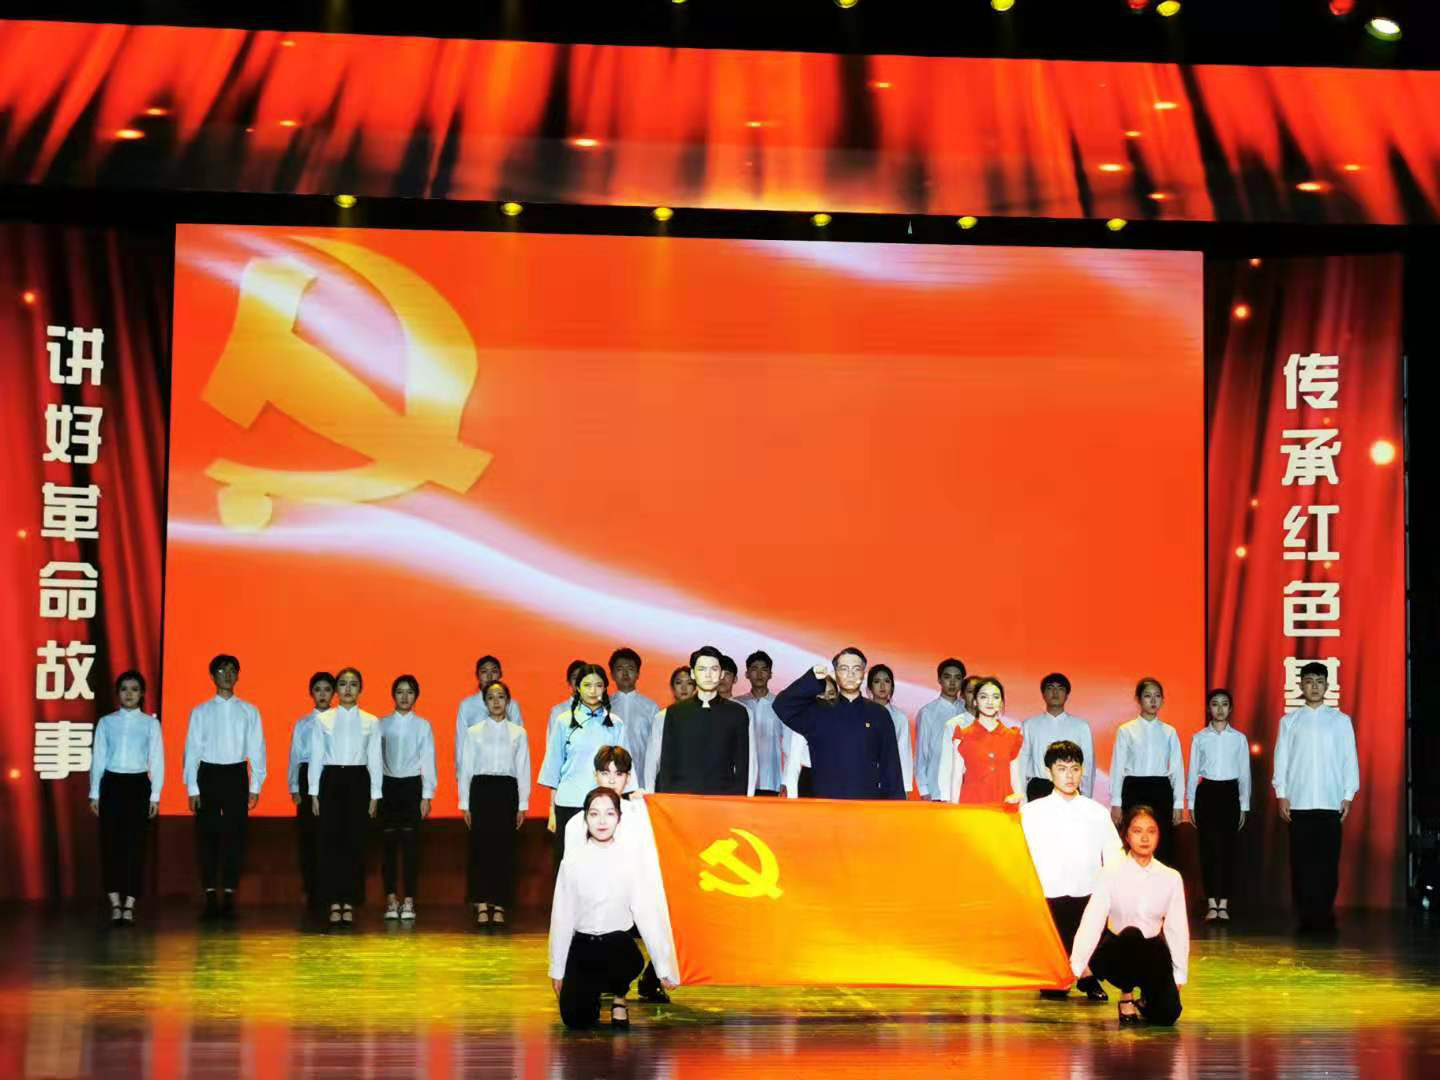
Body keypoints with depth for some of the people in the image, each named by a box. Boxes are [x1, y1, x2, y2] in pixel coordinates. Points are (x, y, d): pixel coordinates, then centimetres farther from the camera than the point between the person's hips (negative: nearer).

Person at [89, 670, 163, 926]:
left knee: (135, 844, -1)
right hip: (111, 784, 1)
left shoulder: (150, 723, 2)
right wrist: (94, 793, 2)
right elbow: (97, 758, 5)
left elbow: (157, 760, 1)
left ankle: (129, 904, 6)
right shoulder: (106, 722, 4)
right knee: (111, 843, 2)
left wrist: (155, 795, -3)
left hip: (138, 785, -1)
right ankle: (115, 903, 10)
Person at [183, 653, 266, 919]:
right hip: (208, 775, 0)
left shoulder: (249, 712, 5)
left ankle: (229, 895, 9)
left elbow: (256, 748, 5)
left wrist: (255, 786, -1)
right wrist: (192, 788, -3)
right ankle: (210, 896, 9)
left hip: (236, 775, 0)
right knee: (207, 835, 2)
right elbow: (192, 749, 2)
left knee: (235, 835, 2)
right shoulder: (200, 712, 3)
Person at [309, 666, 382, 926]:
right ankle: (334, 903, 5)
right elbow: (316, 756, 4)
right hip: (331, 780, 0)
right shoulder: (323, 720, 3)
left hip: (358, 780, 0)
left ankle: (349, 903, 7)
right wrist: (315, 793, 1)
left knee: (355, 843, 0)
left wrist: (375, 795, 1)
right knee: (331, 841, -1)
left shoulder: (371, 722, 4)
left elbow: (375, 759, 5)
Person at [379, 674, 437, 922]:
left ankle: (409, 901, 3)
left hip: (412, 785, -1)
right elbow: (376, 759, 5)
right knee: (389, 843, 2)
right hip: (388, 785, 1)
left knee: (411, 843, -2)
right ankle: (391, 900, 9)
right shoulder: (383, 725, 5)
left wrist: (426, 796, -3)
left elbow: (428, 761, 2)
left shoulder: (423, 726, 3)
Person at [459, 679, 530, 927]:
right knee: (480, 847, -2)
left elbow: (523, 769, 5)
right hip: (481, 788, 0)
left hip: (507, 790, 0)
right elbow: (466, 768, 6)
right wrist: (465, 803, 2)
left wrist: (522, 804, 1)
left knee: (504, 848, 0)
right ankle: (481, 906, 4)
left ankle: (499, 906, 6)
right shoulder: (474, 732, 5)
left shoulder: (518, 733, 5)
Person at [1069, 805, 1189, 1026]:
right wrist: (1077, 963, -32)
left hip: (1151, 954, 2)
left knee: (1167, 1014, -20)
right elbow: (1092, 919, -20)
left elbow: (1177, 928, 0)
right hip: (1116, 952, -2)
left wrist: (1179, 975, -4)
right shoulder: (1111, 874, -11)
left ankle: (1147, 996, 18)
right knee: (1131, 935, -37)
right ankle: (1126, 995, -12)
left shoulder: (1171, 878, -3)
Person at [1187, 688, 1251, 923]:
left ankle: (1223, 904, 3)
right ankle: (1211, 903, 2)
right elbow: (1193, 772, 6)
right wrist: (1191, 804, 3)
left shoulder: (1239, 738, 5)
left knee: (1228, 848, -1)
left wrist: (1244, 805, 4)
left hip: (1230, 793, 0)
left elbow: (1244, 773, 7)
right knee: (1209, 848, -2)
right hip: (1207, 792, 0)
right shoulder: (1200, 738, 4)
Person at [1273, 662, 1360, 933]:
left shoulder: (1340, 720, 6)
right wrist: (1281, 794, 0)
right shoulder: (1290, 720, 8)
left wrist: (1348, 796, 0)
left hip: (1330, 801, 0)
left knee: (1328, 860, -3)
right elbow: (1281, 758, 6)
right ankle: (1306, 915, 3)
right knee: (1302, 860, 0)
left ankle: (1325, 915, 2)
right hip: (1298, 801, 0)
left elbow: (1350, 759, 6)